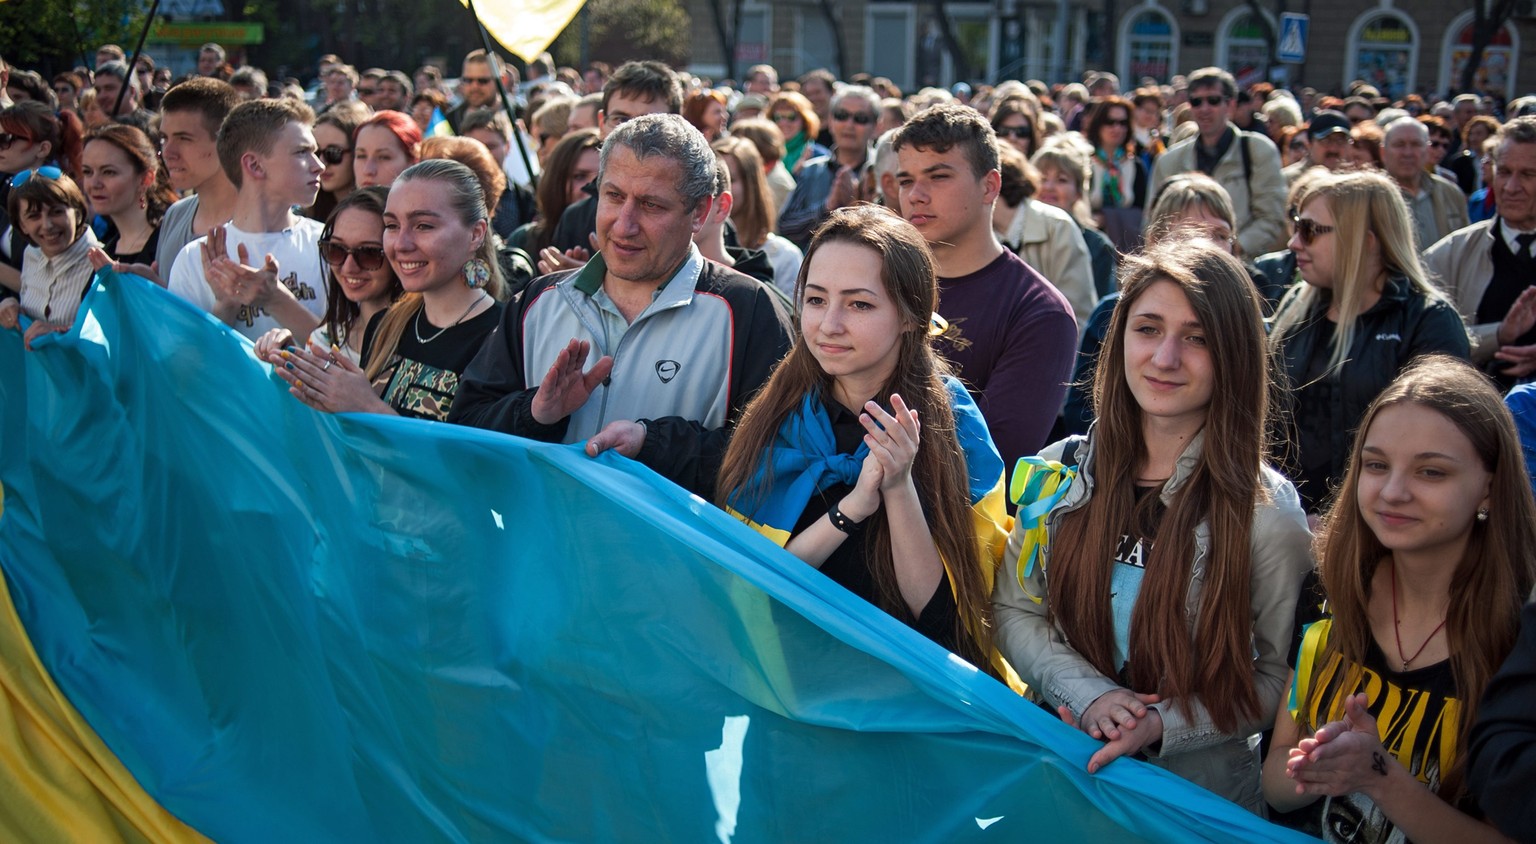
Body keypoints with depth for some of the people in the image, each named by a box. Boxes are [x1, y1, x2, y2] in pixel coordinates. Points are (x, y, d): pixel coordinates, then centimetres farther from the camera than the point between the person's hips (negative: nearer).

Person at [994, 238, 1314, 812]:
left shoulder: (1267, 514, -6)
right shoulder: (1060, 473, 2)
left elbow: (1277, 680, -1)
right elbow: (1012, 610, 7)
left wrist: (1162, 725, -14)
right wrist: (1088, 693, -9)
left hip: (1199, 789, -2)